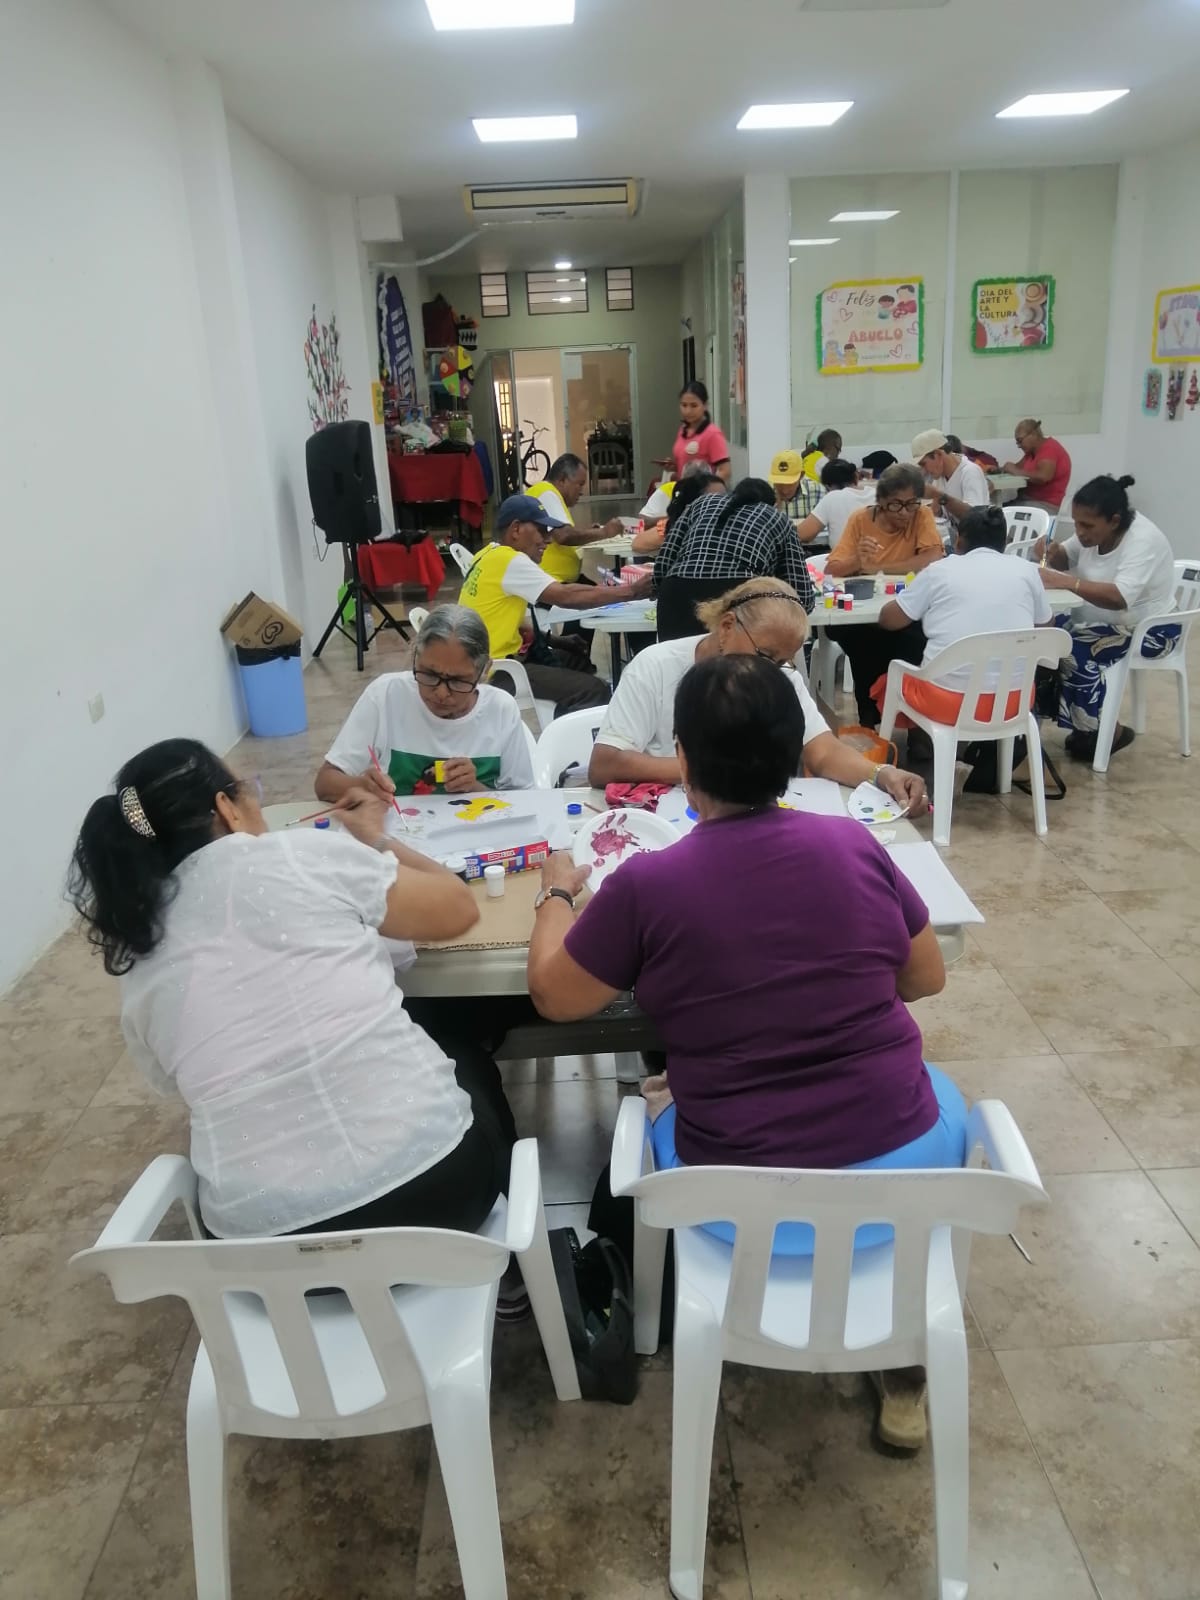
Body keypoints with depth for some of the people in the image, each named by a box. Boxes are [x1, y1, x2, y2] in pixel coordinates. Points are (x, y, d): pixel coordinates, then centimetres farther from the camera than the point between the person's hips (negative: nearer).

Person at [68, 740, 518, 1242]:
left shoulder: (138, 972, 7)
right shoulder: (302, 857, -7)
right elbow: (458, 909, 4)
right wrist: (374, 841, 21)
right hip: (420, 1172, -4)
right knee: (473, 1065, 31)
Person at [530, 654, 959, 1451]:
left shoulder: (647, 885, -15)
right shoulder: (855, 843, -6)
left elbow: (552, 995, 1)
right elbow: (928, 978, 7)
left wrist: (557, 892, 17)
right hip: (902, 1172, 2)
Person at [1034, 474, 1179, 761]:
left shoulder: (1144, 541, -28)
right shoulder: (1097, 530, -5)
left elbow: (1120, 597, -41)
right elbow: (1065, 558, 11)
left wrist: (1065, 582, -48)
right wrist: (1051, 554, -13)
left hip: (1148, 630, -8)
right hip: (1104, 619, 8)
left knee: (1073, 651, -28)